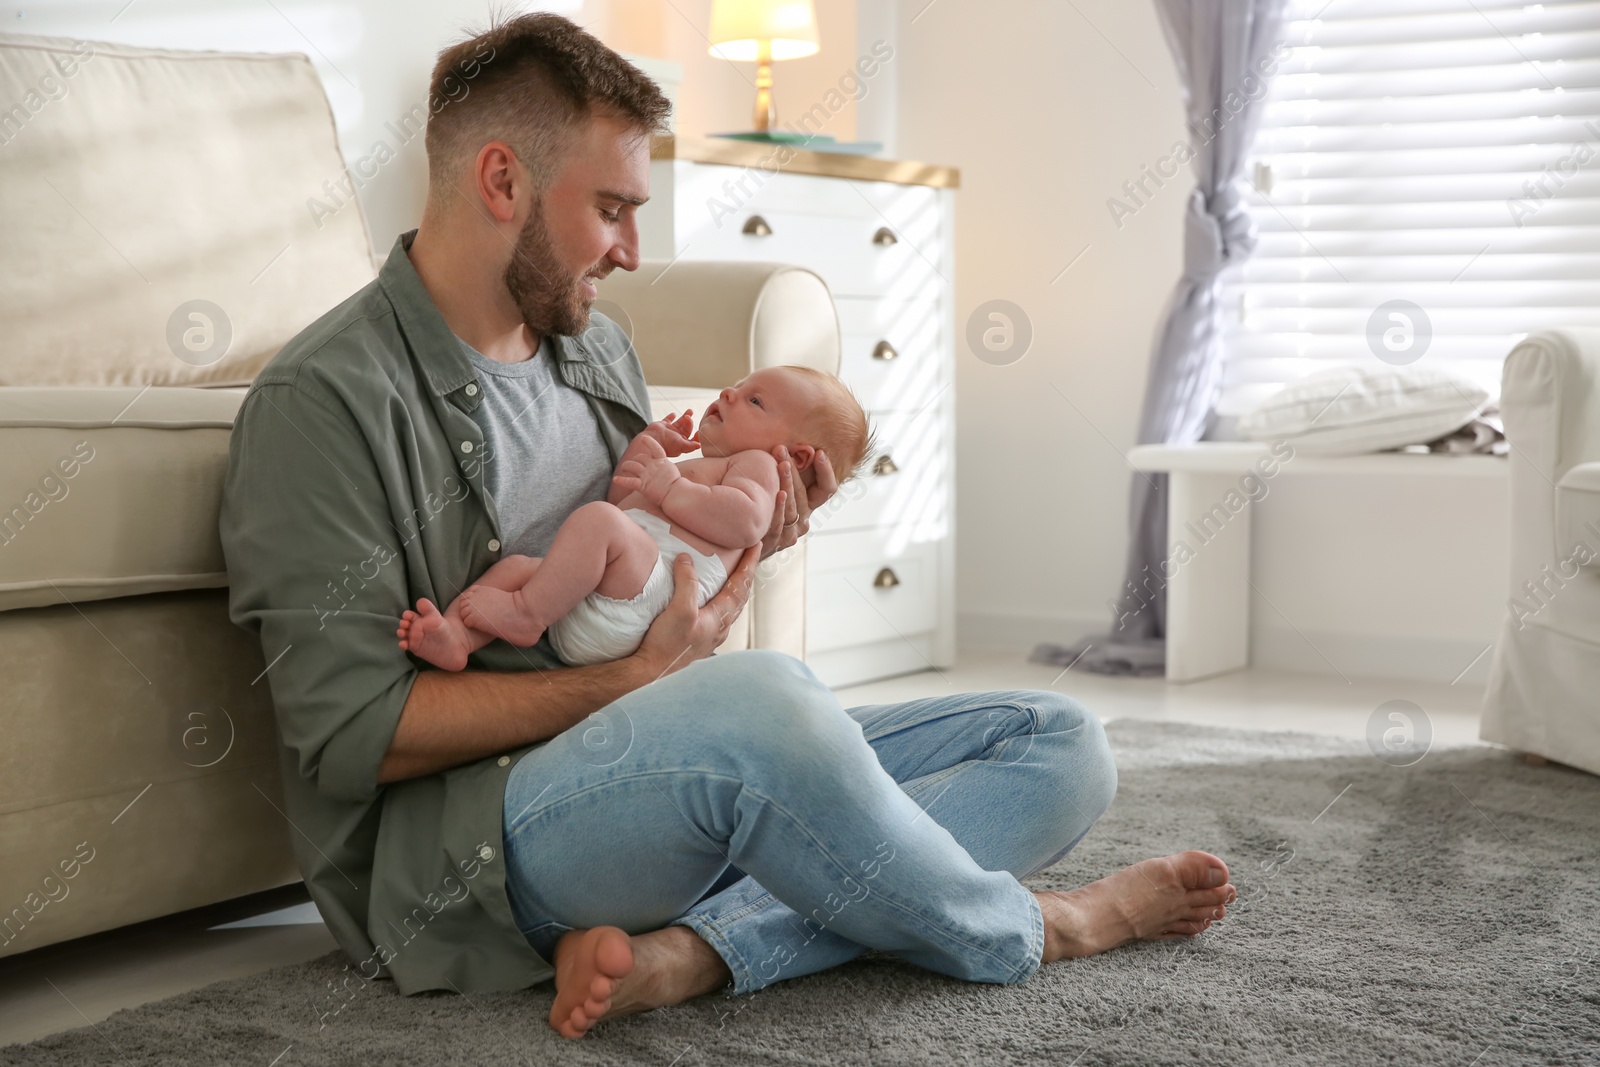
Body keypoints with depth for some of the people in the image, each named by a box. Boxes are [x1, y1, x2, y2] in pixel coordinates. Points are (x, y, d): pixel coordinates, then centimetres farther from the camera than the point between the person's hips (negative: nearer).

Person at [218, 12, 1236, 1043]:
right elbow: (351, 732, -16)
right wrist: (628, 684, -16)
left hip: (662, 778, 9)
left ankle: (683, 953, -25)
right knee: (760, 697, -39)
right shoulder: (325, 398, -9)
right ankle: (1030, 931, -9)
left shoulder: (596, 347, 17)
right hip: (455, 841, -9)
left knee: (1061, 743, -2)